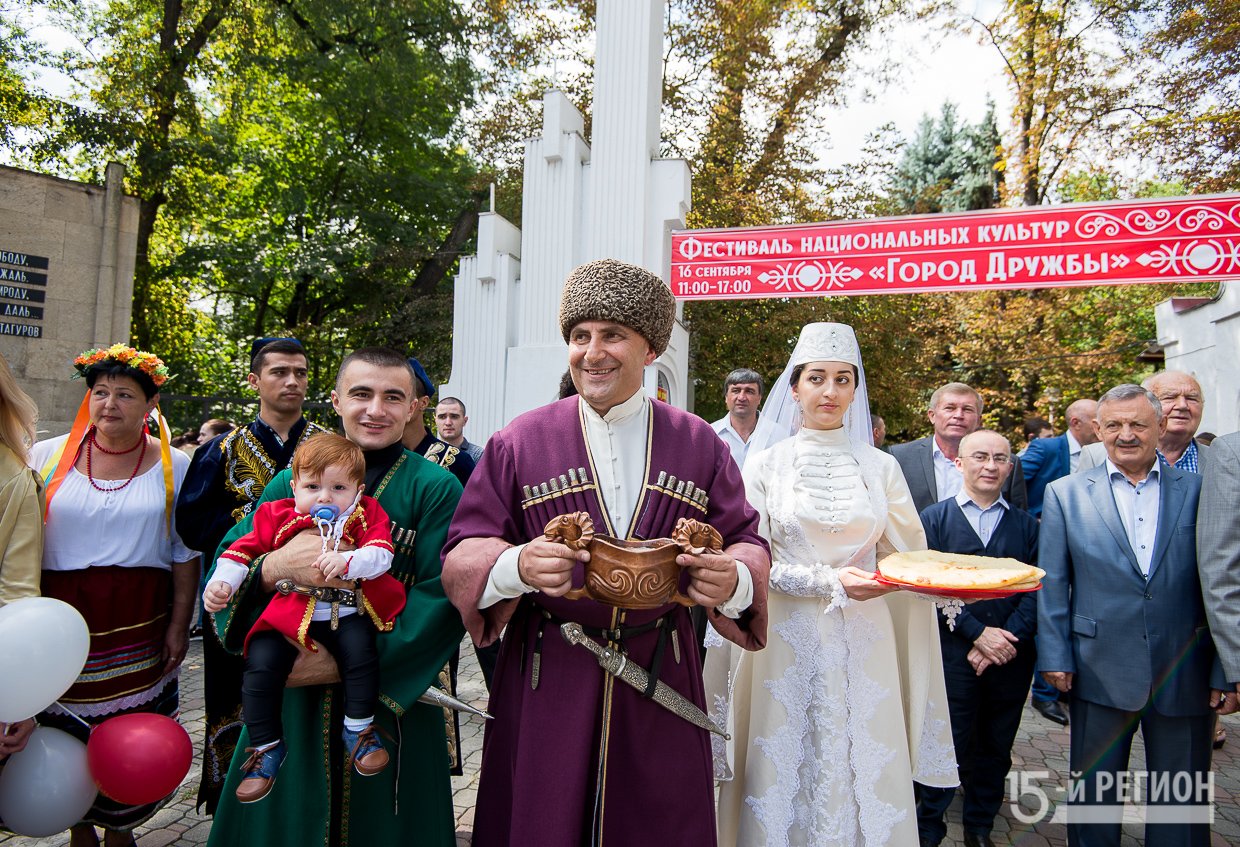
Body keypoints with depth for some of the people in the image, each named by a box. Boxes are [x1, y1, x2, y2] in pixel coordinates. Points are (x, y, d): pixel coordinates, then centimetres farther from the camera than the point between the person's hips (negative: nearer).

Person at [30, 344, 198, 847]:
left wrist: (180, 626, -1)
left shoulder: (174, 467, 1)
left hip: (141, 627, -1)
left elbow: (185, 553, 3)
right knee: (69, 736, 9)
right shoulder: (48, 457, 2)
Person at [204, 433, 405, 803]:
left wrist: (347, 561, -30)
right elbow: (243, 549, 11)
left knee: (360, 649, -26)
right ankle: (266, 746, 9)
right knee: (260, 664, -15)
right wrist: (220, 582, -4)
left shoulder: (366, 515, 1)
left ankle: (358, 729, -2)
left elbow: (381, 554, -12)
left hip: (346, 616, -1)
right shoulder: (278, 516, 5)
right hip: (289, 616, 2)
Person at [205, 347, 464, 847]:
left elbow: (441, 596, -15)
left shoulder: (435, 488, -6)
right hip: (290, 698, 3)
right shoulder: (289, 483, 5)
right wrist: (273, 567, -24)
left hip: (391, 701, -2)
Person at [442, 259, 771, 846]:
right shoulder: (518, 443, -2)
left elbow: (745, 542, 2)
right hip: (546, 683, -1)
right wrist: (517, 567, -25)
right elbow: (463, 552, -4)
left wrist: (734, 581, -21)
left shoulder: (699, 444, 3)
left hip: (662, 680, 2)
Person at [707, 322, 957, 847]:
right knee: (789, 770, 7)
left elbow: (909, 558, 6)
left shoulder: (880, 467, 6)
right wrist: (830, 581, -16)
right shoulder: (765, 465, -1)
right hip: (789, 641, -1)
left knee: (864, 774, 7)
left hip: (863, 644, 2)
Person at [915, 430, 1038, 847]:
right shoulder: (935, 517, 0)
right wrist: (978, 633, -14)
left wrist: (1008, 637, -12)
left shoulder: (1026, 524, 8)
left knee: (996, 750, 15)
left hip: (1012, 657, 3)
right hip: (954, 654, -3)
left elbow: (1036, 590, 1)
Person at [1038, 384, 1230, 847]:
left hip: (1185, 674, 1)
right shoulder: (1064, 494, -1)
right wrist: (1054, 656, -3)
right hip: (1099, 669, 0)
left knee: (1182, 800, 14)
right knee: (1093, 792, 13)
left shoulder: (1200, 491, 1)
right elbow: (1052, 584, 0)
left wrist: (1226, 671, -1)